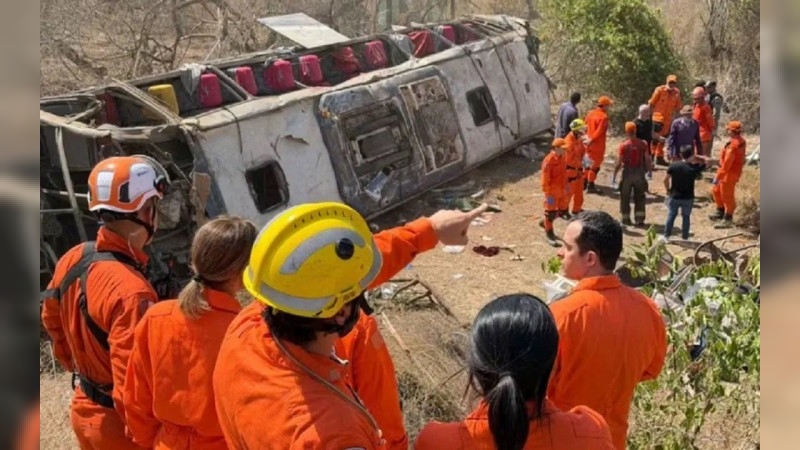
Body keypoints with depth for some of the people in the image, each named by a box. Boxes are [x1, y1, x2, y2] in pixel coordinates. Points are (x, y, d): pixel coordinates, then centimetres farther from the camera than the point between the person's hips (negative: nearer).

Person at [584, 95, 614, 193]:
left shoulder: (590, 113, 3)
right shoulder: (604, 116, -20)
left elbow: (586, 127, 9)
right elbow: (599, 132, -23)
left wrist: (589, 139, 13)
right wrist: (591, 140, -15)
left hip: (590, 144, 7)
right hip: (598, 145, -7)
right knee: (595, 165, 4)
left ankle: (584, 182, 28)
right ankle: (590, 186, 10)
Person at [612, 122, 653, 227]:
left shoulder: (623, 145, -13)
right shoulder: (643, 144, -6)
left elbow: (619, 163, -11)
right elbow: (648, 160, -3)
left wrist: (614, 175, -2)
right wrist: (649, 171, 12)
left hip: (627, 172, -2)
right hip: (640, 172, 2)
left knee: (625, 197, 13)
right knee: (639, 197, 13)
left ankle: (626, 219, 19)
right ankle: (639, 220, 12)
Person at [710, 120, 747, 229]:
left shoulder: (732, 146, -29)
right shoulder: (741, 141, 1)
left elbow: (726, 164, -28)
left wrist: (717, 177, -22)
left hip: (729, 174, -10)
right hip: (734, 170, 10)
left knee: (727, 196, 3)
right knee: (716, 190, 23)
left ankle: (728, 219, 16)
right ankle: (721, 212, 37)